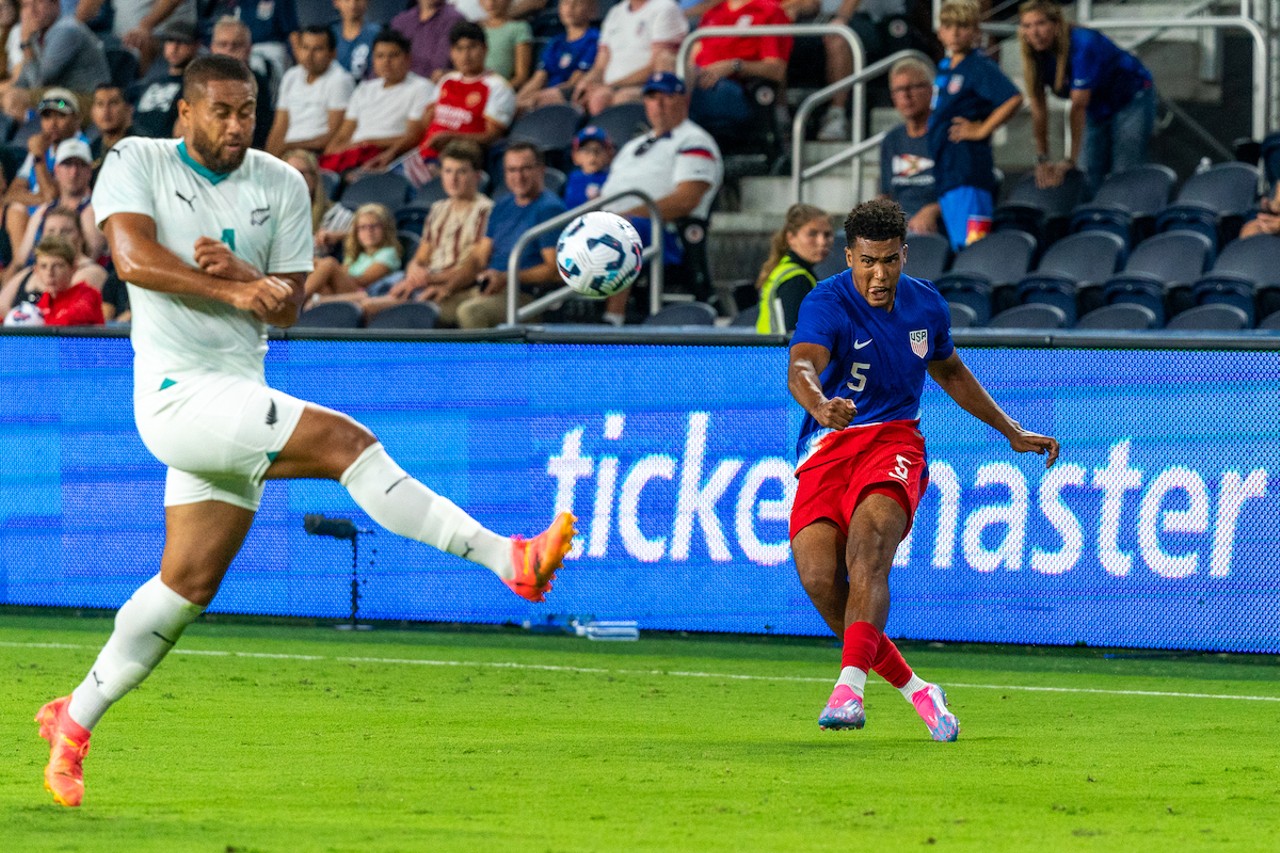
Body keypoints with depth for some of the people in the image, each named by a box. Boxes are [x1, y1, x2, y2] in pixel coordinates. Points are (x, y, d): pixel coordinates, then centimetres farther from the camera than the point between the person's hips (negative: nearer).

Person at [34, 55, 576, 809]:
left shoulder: (280, 185, 9)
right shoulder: (138, 164, -1)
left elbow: (288, 305, 7)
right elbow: (134, 257, -17)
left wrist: (238, 270, -14)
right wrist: (233, 291, -27)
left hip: (240, 401, 7)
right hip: (178, 395, -7)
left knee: (189, 583, 9)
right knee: (345, 440, -23)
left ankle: (76, 720, 23)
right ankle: (509, 561, -30)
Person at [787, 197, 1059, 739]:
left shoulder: (926, 305, 6)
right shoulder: (827, 303, -11)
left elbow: (948, 371, 27)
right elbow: (801, 368, -31)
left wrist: (1012, 432, 29)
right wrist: (820, 406, -54)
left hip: (894, 441, 1)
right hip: (827, 448, -1)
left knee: (868, 542, -30)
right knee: (819, 577, -20)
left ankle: (850, 687, -41)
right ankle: (912, 689, -3)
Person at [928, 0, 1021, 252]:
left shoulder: (980, 67, -9)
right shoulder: (944, 67, 16)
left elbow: (1014, 99, -22)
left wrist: (982, 130, -15)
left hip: (969, 168, -9)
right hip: (945, 170, 9)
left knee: (971, 244, -15)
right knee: (957, 247, 11)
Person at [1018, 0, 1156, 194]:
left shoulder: (1083, 44, -35)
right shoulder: (1036, 55, -15)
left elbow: (1079, 106, -35)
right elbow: (1039, 108, -13)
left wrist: (1070, 160, -35)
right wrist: (1042, 159, -17)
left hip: (1131, 99, -6)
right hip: (1097, 109, 6)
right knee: (1091, 178, -1)